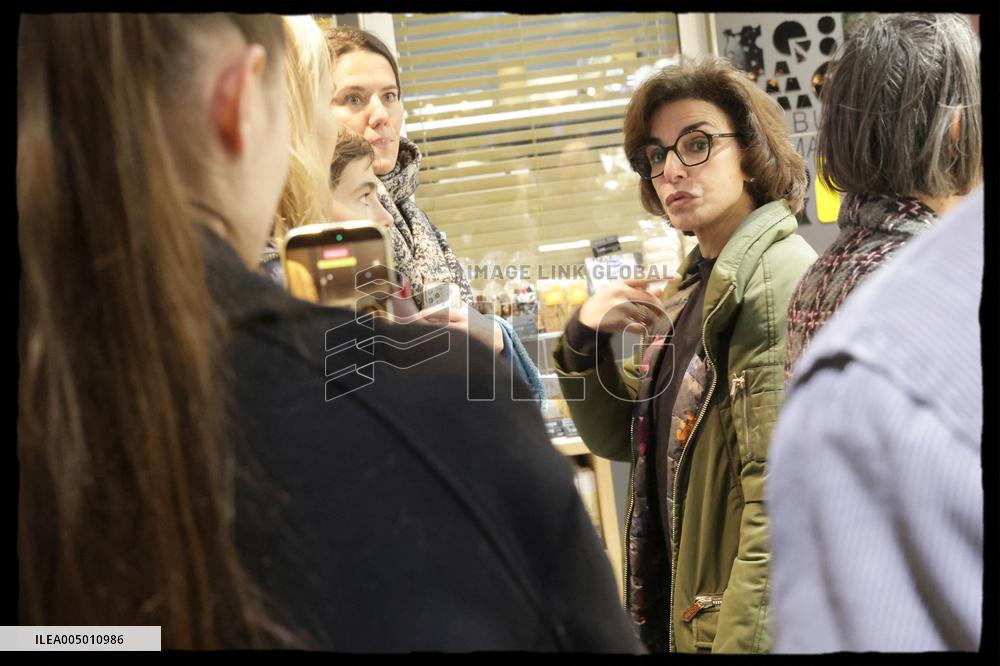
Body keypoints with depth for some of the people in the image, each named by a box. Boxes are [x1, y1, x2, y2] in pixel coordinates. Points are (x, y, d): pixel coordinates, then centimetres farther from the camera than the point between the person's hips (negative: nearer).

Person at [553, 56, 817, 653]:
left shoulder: (778, 278, -18)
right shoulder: (693, 289, 9)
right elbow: (620, 437, 10)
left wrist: (742, 638, -25)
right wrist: (584, 341, -5)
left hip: (750, 625, -8)